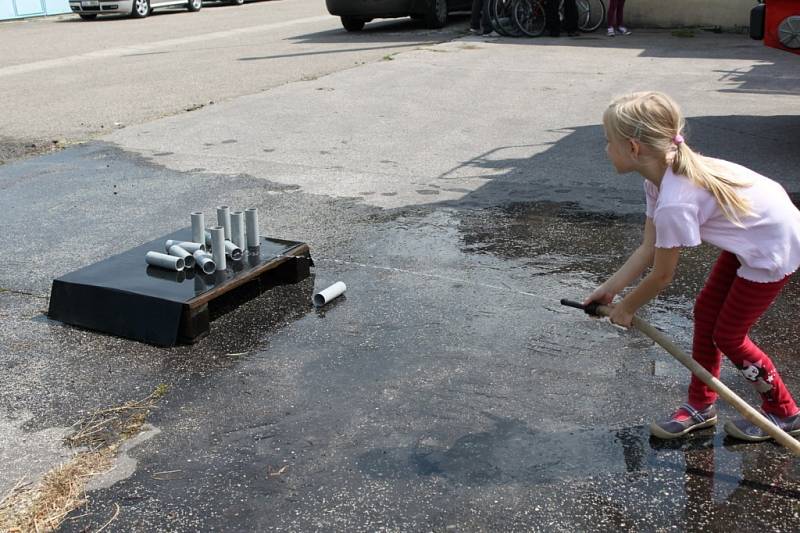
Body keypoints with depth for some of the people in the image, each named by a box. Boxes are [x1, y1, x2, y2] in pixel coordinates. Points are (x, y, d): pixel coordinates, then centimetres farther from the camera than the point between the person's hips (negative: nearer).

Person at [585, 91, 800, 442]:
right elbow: (648, 249, -1)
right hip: (752, 235, 9)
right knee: (705, 312, 12)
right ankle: (701, 406, 27)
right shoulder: (663, 175, -6)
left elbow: (662, 276, -19)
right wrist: (609, 288, -4)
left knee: (727, 334, 4)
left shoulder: (675, 203, -33)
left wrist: (625, 308, -3)